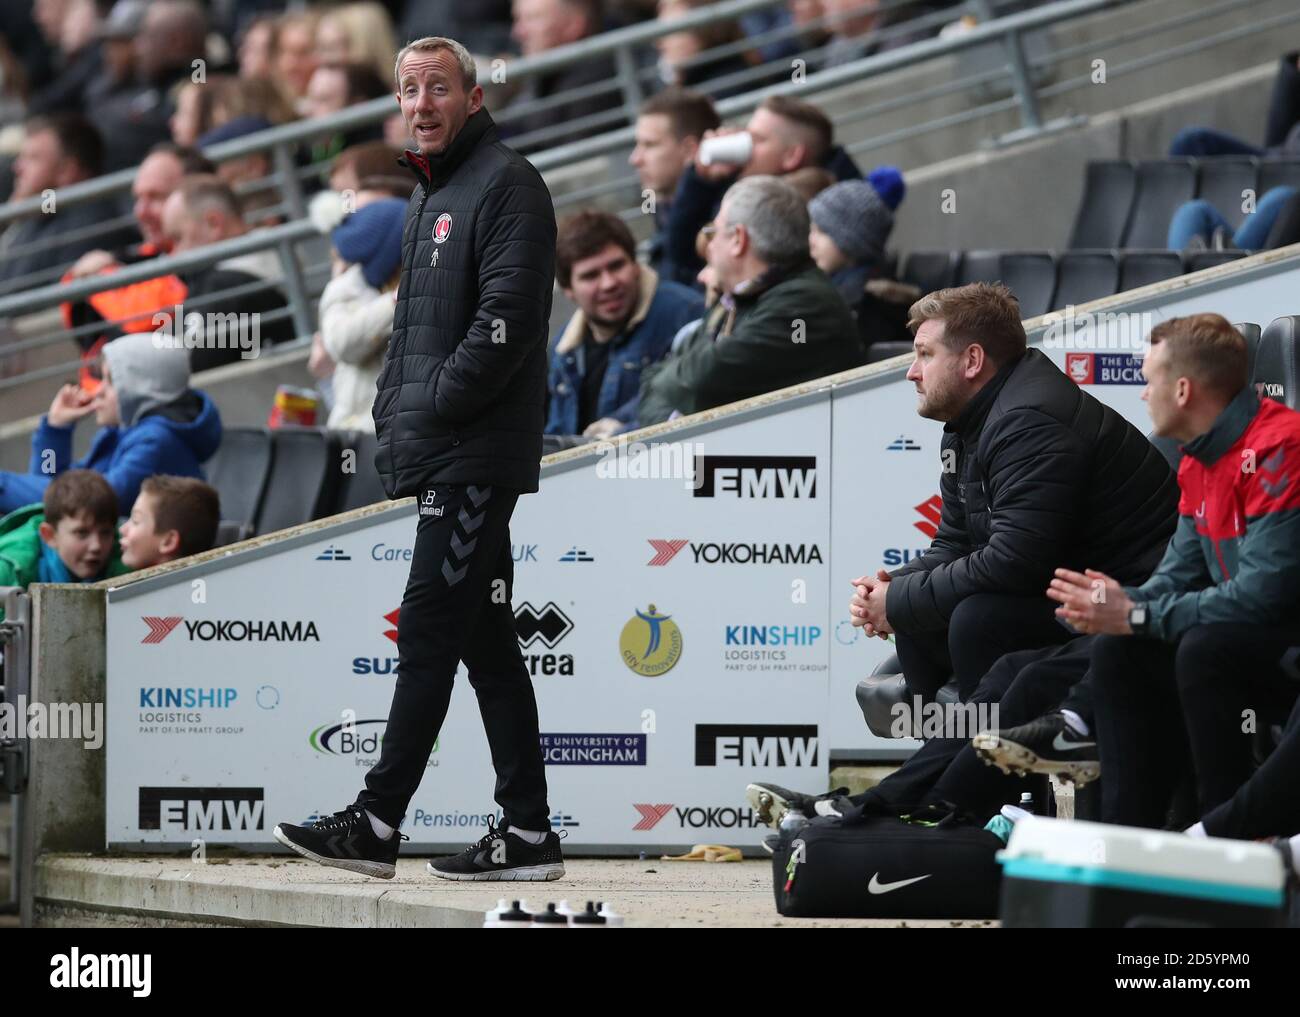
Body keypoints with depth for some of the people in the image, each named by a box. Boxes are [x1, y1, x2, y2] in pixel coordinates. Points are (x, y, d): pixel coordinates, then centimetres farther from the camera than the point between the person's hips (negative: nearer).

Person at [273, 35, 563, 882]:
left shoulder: (506, 184, -8)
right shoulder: (430, 197, 22)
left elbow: (507, 318, -18)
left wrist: (433, 407, -16)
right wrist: (395, 411, 14)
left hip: (476, 454, -10)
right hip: (442, 458, 10)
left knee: (430, 632, -10)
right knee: (486, 642, 7)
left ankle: (378, 825, -11)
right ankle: (528, 833, 8)